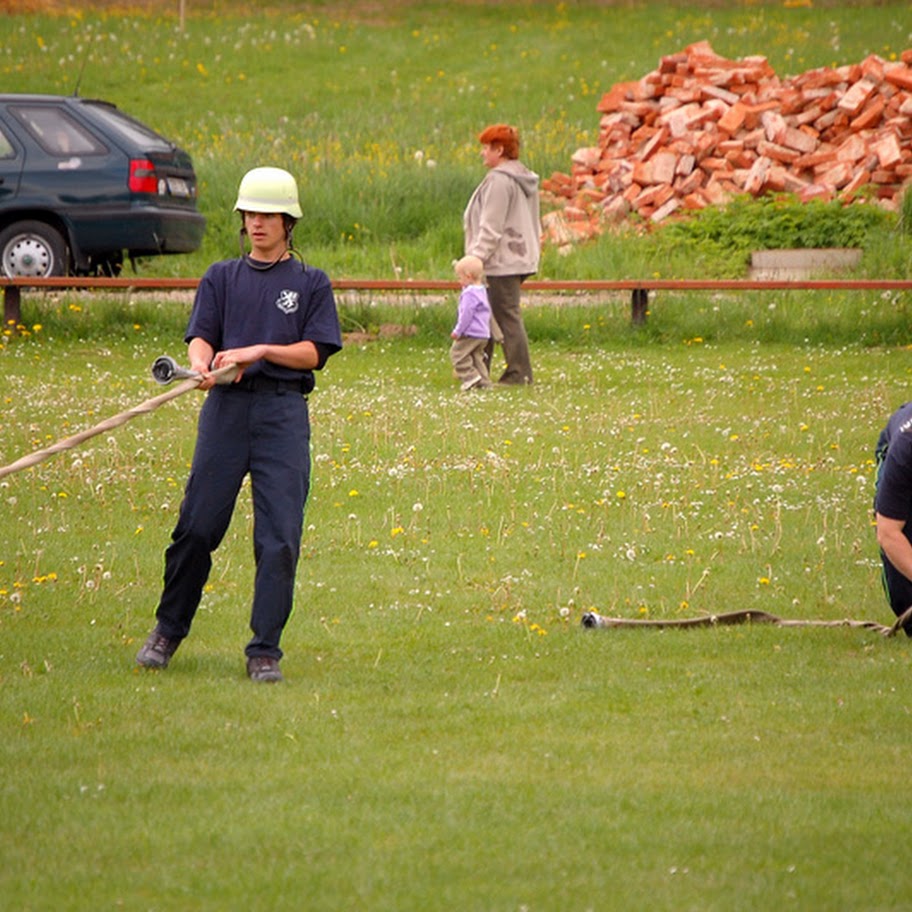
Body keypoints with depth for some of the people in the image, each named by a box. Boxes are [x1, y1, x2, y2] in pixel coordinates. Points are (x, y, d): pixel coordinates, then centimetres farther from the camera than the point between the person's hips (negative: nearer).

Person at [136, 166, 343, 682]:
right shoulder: (222, 277, 15)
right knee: (197, 526, 0)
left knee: (280, 536, -7)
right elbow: (200, 335, 3)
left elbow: (315, 352, 1)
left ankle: (265, 652, -3)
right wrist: (202, 364, -19)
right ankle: (168, 630, 17)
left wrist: (259, 351, -13)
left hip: (284, 411, -1)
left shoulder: (312, 284, 10)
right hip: (226, 407, 1)